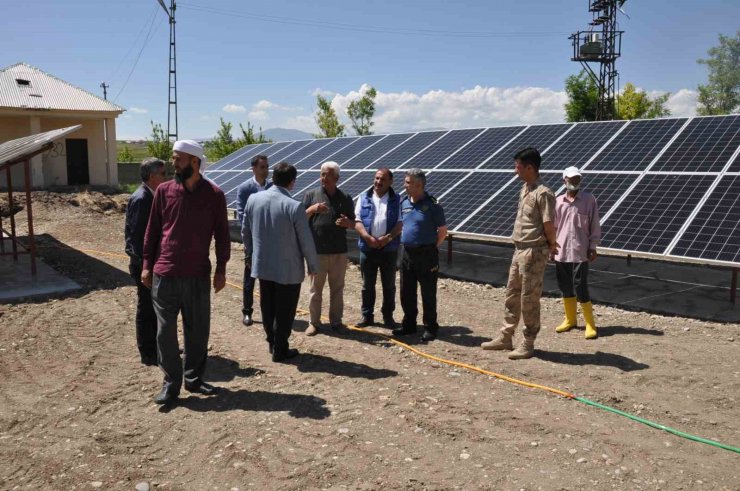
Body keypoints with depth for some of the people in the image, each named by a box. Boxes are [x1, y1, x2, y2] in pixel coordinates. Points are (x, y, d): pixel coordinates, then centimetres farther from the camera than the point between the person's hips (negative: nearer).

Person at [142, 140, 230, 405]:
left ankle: (194, 378, 25)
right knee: (165, 331, 5)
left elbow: (221, 234, 2)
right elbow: (152, 229, 8)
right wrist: (147, 265, 5)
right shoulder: (163, 190, 3)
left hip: (198, 275, 0)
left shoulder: (214, 194, -2)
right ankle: (171, 383, 17)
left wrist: (221, 269, -1)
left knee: (198, 331, 9)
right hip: (164, 274, 1)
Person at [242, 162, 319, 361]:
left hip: (262, 265, 5)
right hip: (288, 268, -5)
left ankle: (272, 342, 36)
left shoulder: (254, 199, -5)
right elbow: (306, 241, -14)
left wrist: (251, 252, 23)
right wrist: (313, 265, 0)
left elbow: (245, 231, 6)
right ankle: (280, 350, 20)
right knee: (285, 310, 10)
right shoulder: (294, 207, -20)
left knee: (267, 308, 20)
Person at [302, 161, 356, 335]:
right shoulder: (311, 194, 3)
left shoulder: (345, 198, 7)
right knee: (315, 288, 6)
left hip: (339, 251, 2)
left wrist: (347, 222, -12)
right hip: (316, 250, -1)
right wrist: (312, 209, -18)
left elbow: (353, 223, 12)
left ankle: (336, 320, 21)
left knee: (337, 288, 10)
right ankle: (314, 322, 15)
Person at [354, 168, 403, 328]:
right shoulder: (364, 198, 6)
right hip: (367, 248, 1)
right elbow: (357, 221, -1)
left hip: (389, 249, -1)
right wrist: (368, 238, -16)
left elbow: (401, 223, -4)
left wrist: (387, 238, -17)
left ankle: (388, 316, 19)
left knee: (389, 285, 8)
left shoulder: (397, 200, 3)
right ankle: (367, 316, 19)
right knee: (367, 285, 9)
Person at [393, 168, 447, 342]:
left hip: (426, 255, -6)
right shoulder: (403, 202, 6)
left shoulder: (432, 205, -11)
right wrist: (405, 240, 11)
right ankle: (408, 324, 27)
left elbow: (443, 231, -4)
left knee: (428, 294, 3)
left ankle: (430, 328, 14)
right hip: (407, 254, 6)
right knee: (406, 292, 12)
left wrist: (431, 247, 0)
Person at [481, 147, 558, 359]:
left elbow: (549, 225, -18)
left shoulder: (543, 193, -18)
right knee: (512, 294, 15)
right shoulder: (524, 189, 12)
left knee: (529, 299, -1)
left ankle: (528, 344, 11)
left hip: (534, 252, -9)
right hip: (519, 250, 9)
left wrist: (551, 245, 0)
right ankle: (505, 337, 26)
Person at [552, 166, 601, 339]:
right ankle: (570, 319, 28)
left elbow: (594, 225, -1)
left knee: (580, 288, -6)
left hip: (580, 252, -4)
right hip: (561, 252, 4)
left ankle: (590, 324, 6)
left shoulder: (589, 199, -3)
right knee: (565, 287, 12)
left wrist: (593, 247, -5)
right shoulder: (558, 201, 5)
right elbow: (553, 226, 10)